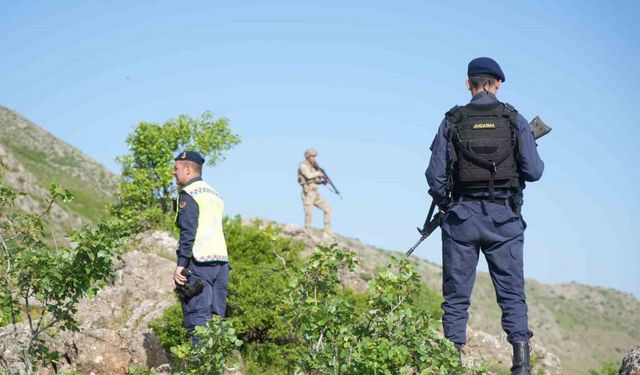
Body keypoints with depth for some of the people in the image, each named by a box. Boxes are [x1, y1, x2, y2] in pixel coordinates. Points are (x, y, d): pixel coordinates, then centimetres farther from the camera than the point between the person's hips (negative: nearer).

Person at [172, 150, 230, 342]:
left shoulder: (188, 194, -4)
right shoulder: (214, 194, 23)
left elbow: (188, 232, -14)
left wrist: (181, 265, -17)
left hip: (199, 262, -8)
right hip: (221, 261, 8)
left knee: (198, 320, -9)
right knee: (216, 317, 9)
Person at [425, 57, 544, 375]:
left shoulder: (452, 122, 0)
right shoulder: (514, 120, 0)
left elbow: (435, 175, -3)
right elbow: (534, 171, -3)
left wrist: (445, 206, 15)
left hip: (462, 216, 0)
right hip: (504, 217, 0)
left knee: (456, 295, 7)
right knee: (512, 293, 5)